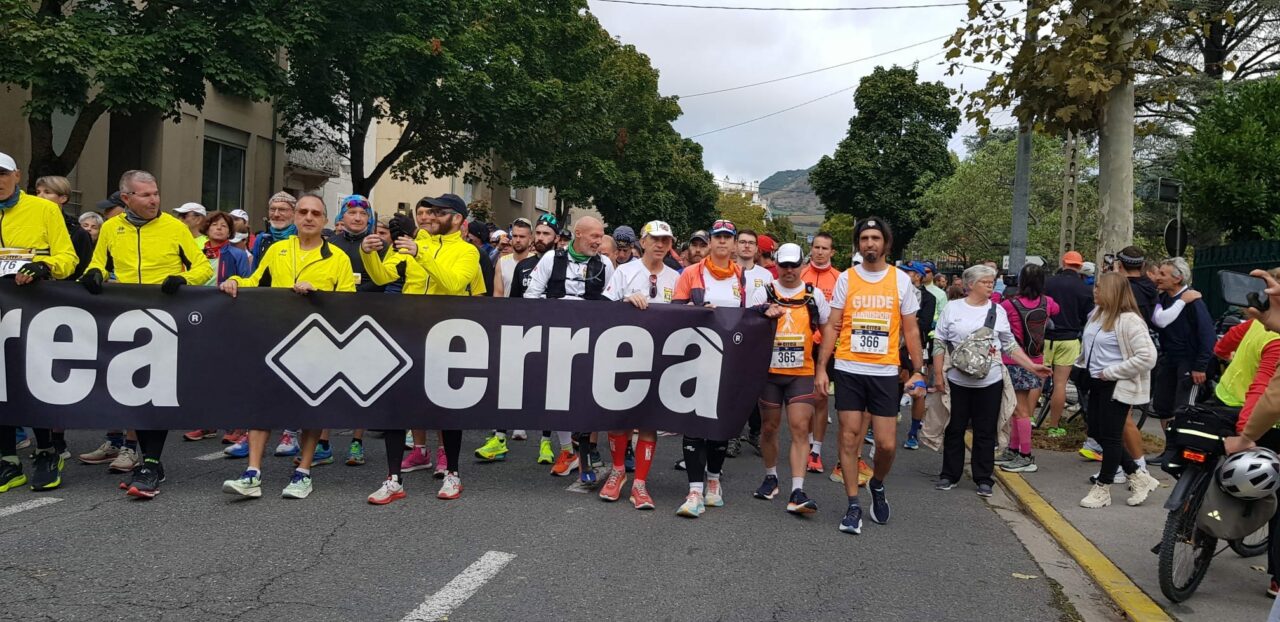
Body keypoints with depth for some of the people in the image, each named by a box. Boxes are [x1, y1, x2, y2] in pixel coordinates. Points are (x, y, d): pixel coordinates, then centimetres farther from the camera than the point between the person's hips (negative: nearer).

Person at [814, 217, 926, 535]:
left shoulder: (901, 280, 4)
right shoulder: (846, 279, 4)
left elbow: (910, 330, 8)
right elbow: (832, 327, 5)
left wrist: (918, 371, 3)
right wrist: (821, 368, -2)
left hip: (885, 372, 0)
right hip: (848, 369, 0)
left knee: (887, 444, -1)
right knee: (849, 436, 2)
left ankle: (877, 485, 30)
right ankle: (853, 505, 14)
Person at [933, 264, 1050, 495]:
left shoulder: (998, 310, 6)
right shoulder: (952, 308, 1)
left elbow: (1010, 345, 11)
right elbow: (940, 344, 2)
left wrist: (1032, 366, 2)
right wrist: (938, 374, -3)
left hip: (990, 382, 1)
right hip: (957, 381, -1)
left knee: (986, 433, 6)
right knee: (954, 430, 7)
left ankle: (984, 479, 16)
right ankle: (949, 475, 19)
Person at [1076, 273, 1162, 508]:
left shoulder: (1129, 321, -19)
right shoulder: (1097, 314, 7)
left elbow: (1147, 357, -24)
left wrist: (1111, 372, -21)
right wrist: (1084, 365, 10)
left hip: (1116, 386, -9)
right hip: (1097, 383, 9)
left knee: (1110, 436, 1)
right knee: (1097, 432, 13)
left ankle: (1102, 488, 13)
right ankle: (1138, 476, 26)